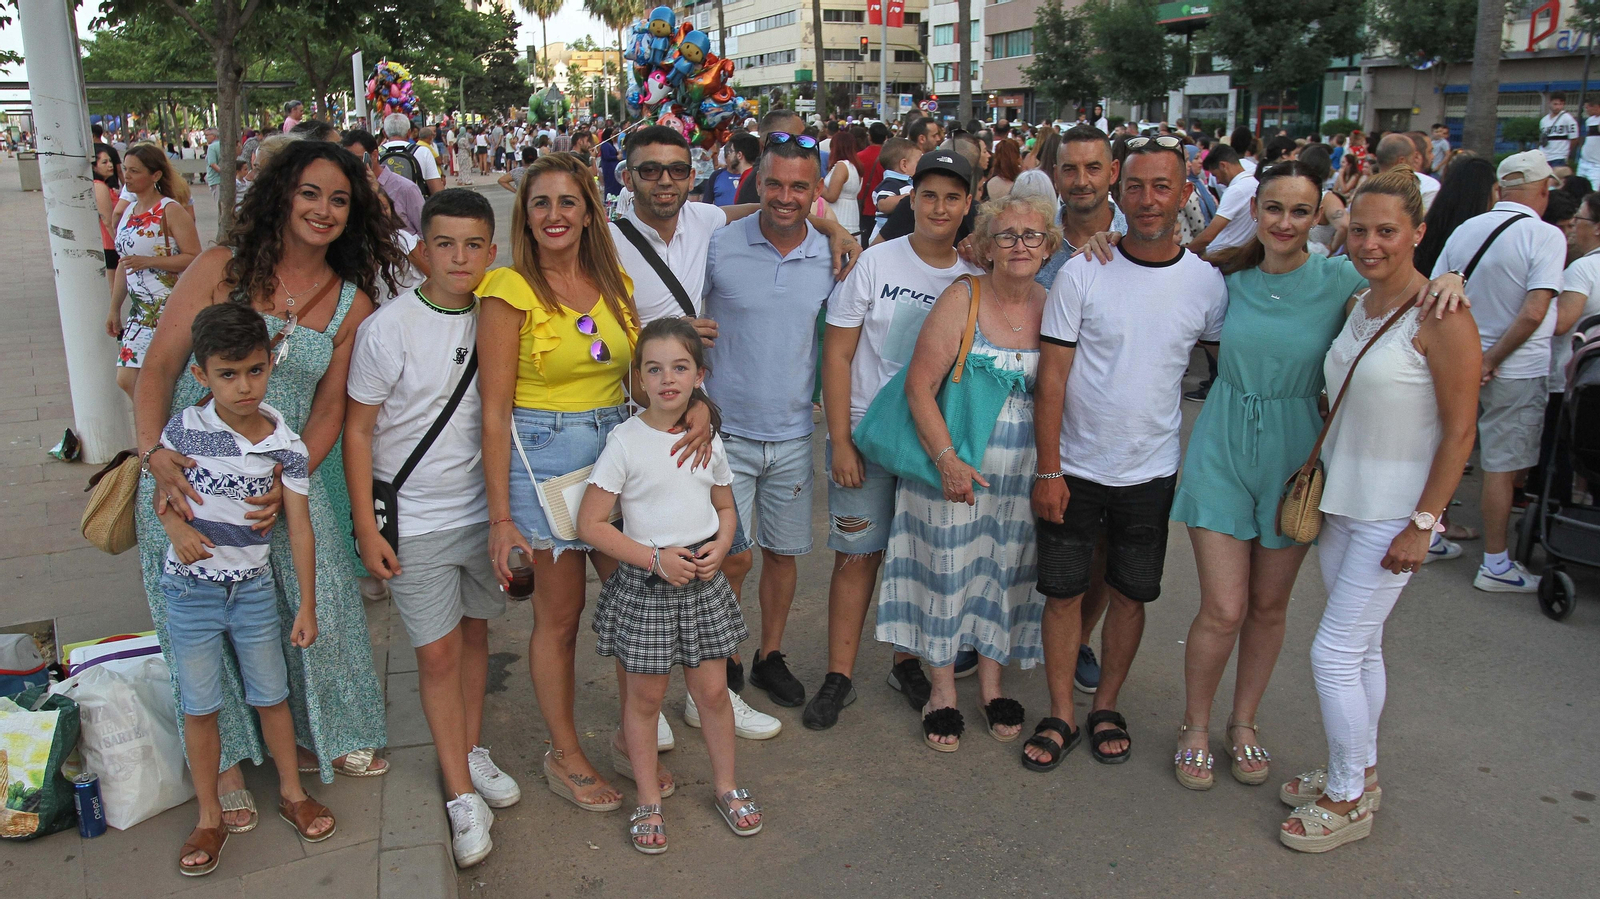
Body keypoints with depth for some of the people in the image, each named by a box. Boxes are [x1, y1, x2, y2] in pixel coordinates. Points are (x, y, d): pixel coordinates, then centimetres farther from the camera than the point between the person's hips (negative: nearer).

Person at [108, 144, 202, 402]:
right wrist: (114, 310, 22)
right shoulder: (129, 211, 14)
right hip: (141, 311, 8)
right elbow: (123, 263, 21)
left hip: (171, 308, -8)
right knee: (126, 380, 5)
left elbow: (194, 258, -17)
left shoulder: (170, 210, -9)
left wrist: (149, 261, -24)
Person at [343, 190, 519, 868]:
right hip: (414, 519, -4)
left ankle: (471, 753, 36)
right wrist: (365, 526, -9)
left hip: (484, 508, 4)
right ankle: (462, 796, 15)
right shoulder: (388, 328, -13)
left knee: (475, 634, 16)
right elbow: (357, 430, -7)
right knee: (438, 653, 1)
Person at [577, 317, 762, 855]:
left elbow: (725, 508, 15)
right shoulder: (625, 442, -11)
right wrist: (656, 559, -18)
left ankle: (725, 784, 31)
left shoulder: (708, 439, 2)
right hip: (644, 585, -3)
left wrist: (719, 547, -7)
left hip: (703, 580, 3)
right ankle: (648, 801, 25)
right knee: (645, 695, 8)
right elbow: (590, 523, -12)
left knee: (712, 690, 11)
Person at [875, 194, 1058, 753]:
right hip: (953, 462, -3)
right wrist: (947, 460, -18)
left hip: (1024, 469, 4)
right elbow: (919, 386, -12)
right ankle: (943, 691, 25)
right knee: (947, 567, 6)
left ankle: (991, 684, 33)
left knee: (1007, 572, 13)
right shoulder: (963, 298, -10)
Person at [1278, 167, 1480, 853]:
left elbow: (1459, 432, -16)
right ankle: (1360, 775, 34)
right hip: (1340, 499, 7)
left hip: (1394, 511, -7)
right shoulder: (1357, 304, 6)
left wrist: (1422, 524, -16)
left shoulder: (1441, 319, -17)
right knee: (1362, 648, 18)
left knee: (1334, 654, -4)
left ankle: (1347, 800, 15)